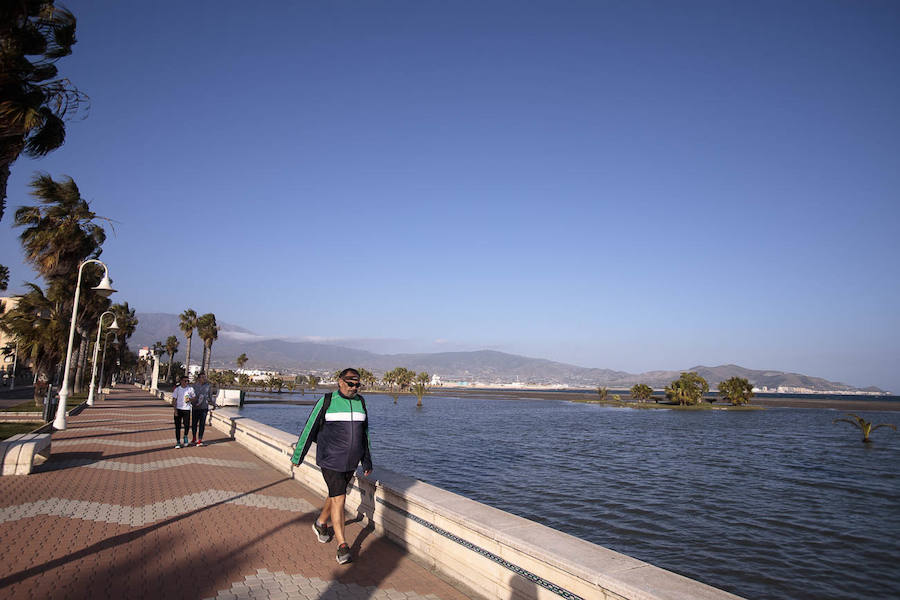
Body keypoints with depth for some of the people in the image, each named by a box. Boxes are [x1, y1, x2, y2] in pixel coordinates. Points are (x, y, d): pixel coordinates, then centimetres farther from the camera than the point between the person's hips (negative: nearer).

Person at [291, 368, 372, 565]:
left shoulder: (361, 402, 6)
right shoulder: (326, 402, -9)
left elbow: (364, 433, 14)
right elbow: (310, 429, -3)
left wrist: (367, 461, 16)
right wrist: (297, 456, 2)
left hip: (351, 462, 5)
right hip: (330, 460, -5)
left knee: (335, 494, 18)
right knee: (339, 498, -9)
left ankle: (321, 523, 44)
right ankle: (342, 546, -3)